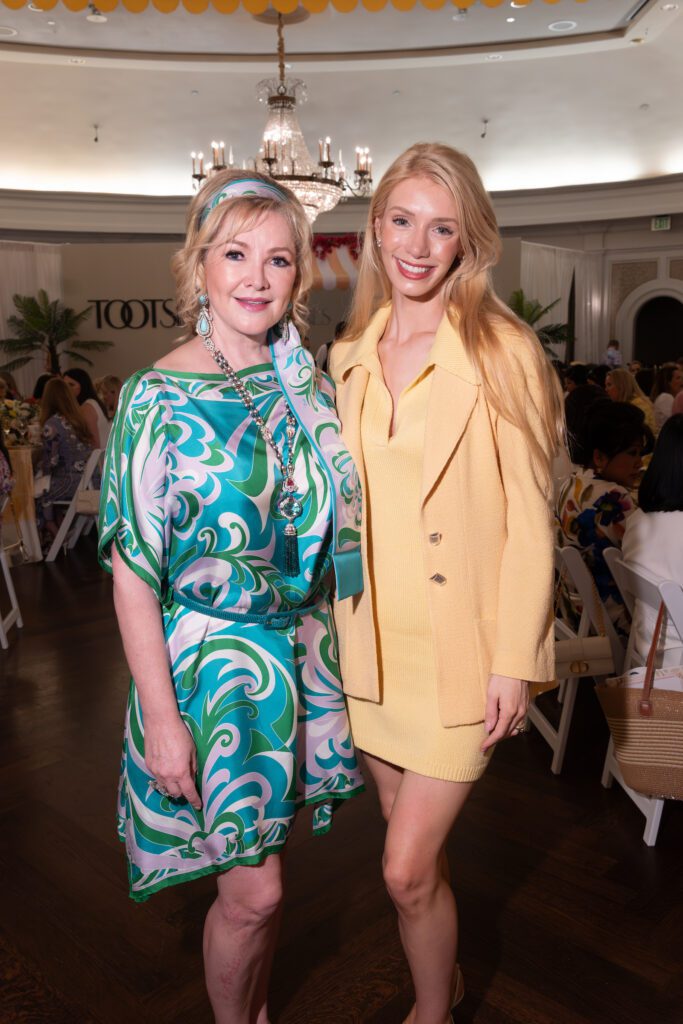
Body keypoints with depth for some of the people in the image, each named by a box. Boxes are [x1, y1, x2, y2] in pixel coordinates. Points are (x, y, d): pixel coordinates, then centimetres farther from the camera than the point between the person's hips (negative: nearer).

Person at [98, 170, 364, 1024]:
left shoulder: (304, 381, 2)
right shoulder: (161, 397, -14)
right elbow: (132, 570, -15)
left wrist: (318, 644, 6)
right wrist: (162, 718, -16)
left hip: (298, 653, 5)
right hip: (211, 660, -5)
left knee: (262, 874, 20)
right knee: (254, 890, 4)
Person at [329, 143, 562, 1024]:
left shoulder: (504, 353, -11)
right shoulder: (349, 357, 6)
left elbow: (528, 520, -11)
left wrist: (515, 660, -12)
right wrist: (337, 624, 10)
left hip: (459, 651, -5)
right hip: (370, 643, 5)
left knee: (406, 869, 1)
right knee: (412, 844, 21)